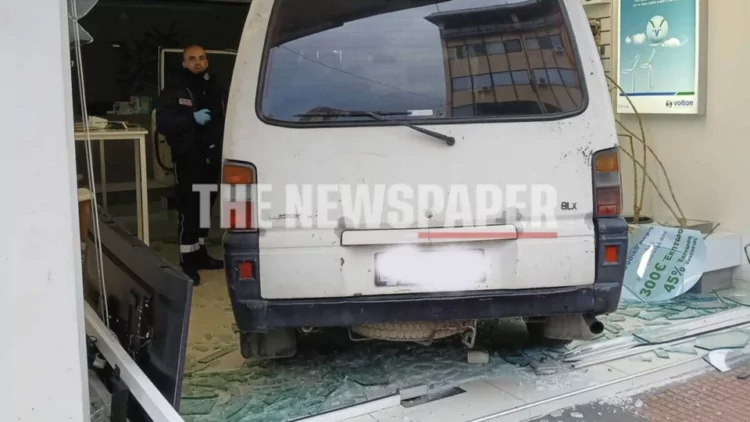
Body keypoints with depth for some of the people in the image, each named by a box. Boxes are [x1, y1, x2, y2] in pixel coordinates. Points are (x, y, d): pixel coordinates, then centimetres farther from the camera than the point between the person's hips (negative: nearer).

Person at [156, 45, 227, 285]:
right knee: (189, 210, -9)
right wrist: (192, 118, -22)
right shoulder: (174, 92, 0)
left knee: (205, 208, 12)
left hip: (212, 159, 5)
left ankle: (200, 254, 25)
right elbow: (162, 122, -11)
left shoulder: (216, 91, 15)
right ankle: (187, 263, -7)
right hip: (188, 160, -5)